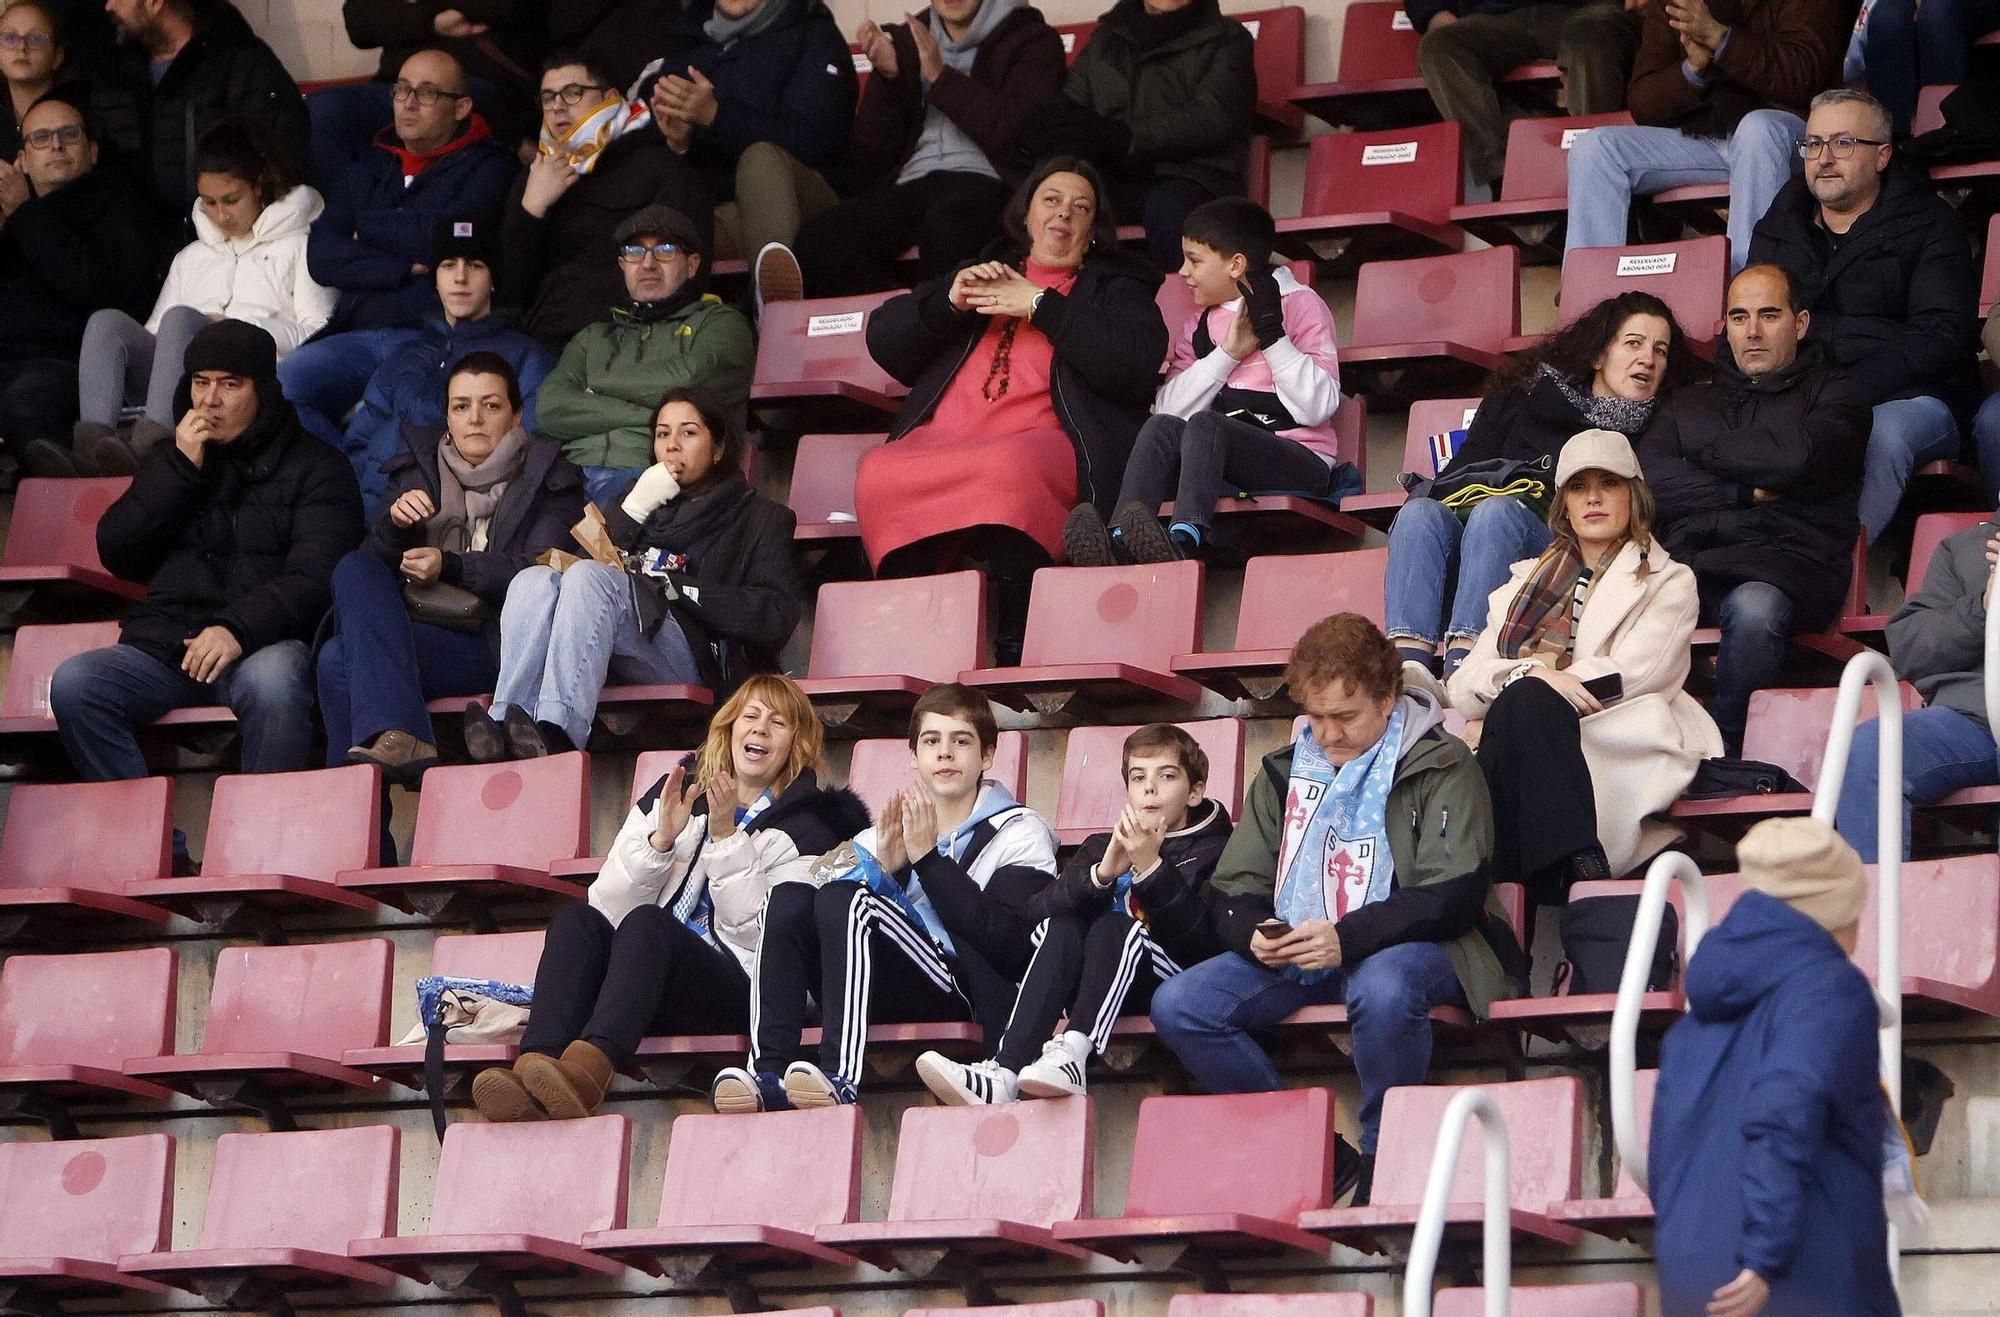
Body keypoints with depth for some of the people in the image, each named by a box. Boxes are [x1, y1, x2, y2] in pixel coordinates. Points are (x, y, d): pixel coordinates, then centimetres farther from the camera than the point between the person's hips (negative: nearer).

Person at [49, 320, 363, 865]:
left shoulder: (313, 468, 8)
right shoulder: (169, 459, 22)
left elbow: (314, 576, -6)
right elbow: (116, 555, 11)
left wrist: (239, 628, -24)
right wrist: (182, 470, 1)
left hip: (263, 641, -4)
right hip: (163, 642, 4)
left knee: (272, 682, -40)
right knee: (73, 684, -25)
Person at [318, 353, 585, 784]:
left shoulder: (550, 480, 10)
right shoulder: (418, 474, 22)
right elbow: (374, 565, 11)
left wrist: (450, 567, -19)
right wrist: (394, 524, -11)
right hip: (420, 632, 5)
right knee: (355, 570, -28)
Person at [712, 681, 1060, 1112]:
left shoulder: (1020, 833, 9)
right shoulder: (892, 831, 23)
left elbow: (1009, 946, -10)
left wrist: (928, 858, -9)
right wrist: (883, 869, -6)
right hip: (885, 999, 5)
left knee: (844, 901, -26)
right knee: (788, 898, -15)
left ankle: (839, 1077, -43)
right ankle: (769, 1072, -30)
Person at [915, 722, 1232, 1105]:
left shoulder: (1209, 851, 6)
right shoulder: (1103, 847, 19)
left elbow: (1201, 939, -14)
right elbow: (1044, 905, -2)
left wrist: (1151, 867, -24)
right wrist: (1102, 873, -22)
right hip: (1098, 988, 4)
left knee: (1112, 926, -27)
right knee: (1061, 926, -23)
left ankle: (1071, 1056, -49)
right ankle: (1005, 1069, -41)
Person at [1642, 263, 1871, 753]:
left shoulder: (1833, 394, 20)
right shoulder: (1690, 402, 32)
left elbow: (1796, 458, -3)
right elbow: (1648, 476, 12)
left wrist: (1705, 447, 11)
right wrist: (1745, 493, 2)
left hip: (1783, 557, -3)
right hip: (1687, 557, 3)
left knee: (1754, 608, -41)